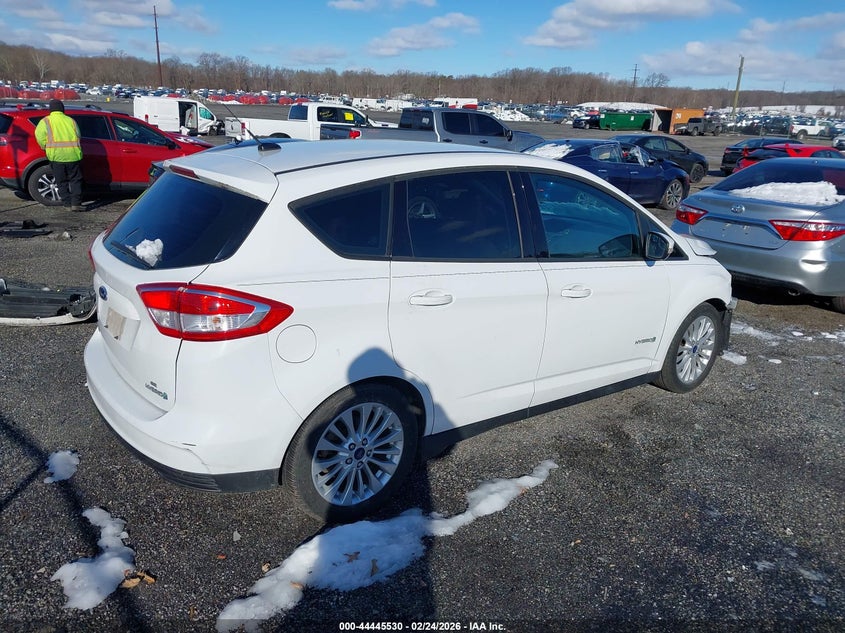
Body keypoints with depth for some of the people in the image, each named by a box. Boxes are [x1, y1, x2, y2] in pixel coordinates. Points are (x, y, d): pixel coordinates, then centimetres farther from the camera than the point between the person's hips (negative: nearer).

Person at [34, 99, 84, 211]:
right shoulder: (71, 121, 14)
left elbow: (39, 136, -4)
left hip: (56, 155, -1)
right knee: (76, 180, 9)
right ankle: (76, 203, 0)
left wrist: (47, 147, 9)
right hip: (73, 154, 1)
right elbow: (78, 136, 12)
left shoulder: (46, 121, 7)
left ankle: (68, 204, 10)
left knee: (62, 182, 10)